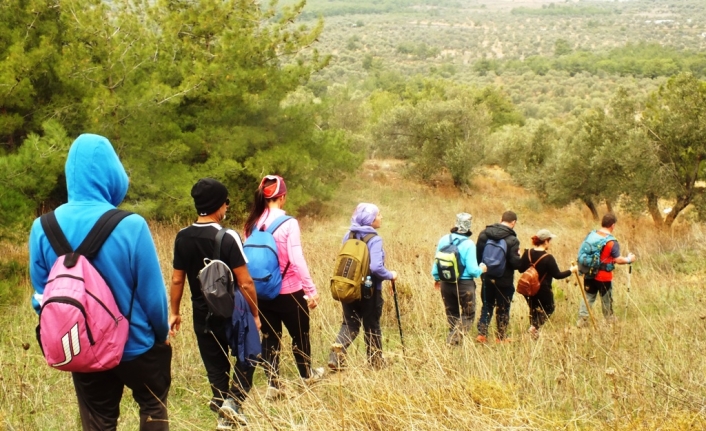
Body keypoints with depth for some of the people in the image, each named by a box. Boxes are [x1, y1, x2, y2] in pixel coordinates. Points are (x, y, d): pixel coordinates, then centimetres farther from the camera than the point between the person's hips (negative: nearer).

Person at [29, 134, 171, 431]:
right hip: (135, 344, -3)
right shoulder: (131, 226, -22)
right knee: (153, 406, 23)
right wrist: (162, 334, 5)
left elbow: (41, 294, 0)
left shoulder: (43, 228, -10)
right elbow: (152, 292, -14)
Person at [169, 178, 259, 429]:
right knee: (246, 355, 16)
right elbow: (245, 282, -17)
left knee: (215, 364, 16)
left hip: (202, 313, 4)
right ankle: (233, 400, 0)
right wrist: (255, 313, -5)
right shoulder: (228, 238, -19)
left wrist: (175, 313, 13)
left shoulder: (182, 237, -4)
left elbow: (177, 280, 1)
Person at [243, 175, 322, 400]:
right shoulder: (288, 223, -16)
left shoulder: (253, 223, -2)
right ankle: (307, 374, 36)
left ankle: (273, 385, 13)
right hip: (289, 291, -4)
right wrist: (311, 290, -13)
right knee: (300, 334, 17)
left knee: (270, 337, 13)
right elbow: (297, 260, -20)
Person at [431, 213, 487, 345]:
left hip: (446, 283, 5)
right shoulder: (469, 244, -17)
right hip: (464, 284, -4)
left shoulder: (444, 240, -3)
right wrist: (481, 270, 5)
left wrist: (436, 277, 20)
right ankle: (454, 338, -8)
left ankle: (453, 339, 21)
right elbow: (472, 269, -17)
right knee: (468, 315, 8)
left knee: (451, 314, 19)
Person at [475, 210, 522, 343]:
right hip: (504, 281, -4)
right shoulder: (512, 240, -18)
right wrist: (521, 260, 2)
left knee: (487, 306, 17)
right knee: (503, 309, 10)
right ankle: (501, 338, 17)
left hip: (487, 278, 4)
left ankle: (481, 334, 9)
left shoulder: (484, 234, -3)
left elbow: (477, 255, 2)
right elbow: (515, 262, -20)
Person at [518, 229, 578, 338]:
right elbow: (557, 275, -15)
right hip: (543, 291, -5)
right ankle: (535, 326, -7)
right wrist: (571, 270, -1)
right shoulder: (548, 258, -19)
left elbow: (520, 269, 5)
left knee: (533, 310, 22)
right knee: (549, 309, 14)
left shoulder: (527, 253, -3)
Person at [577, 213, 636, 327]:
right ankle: (610, 321, 24)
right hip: (604, 277, -5)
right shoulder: (612, 242, -18)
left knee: (588, 297, 15)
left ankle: (582, 320, 11)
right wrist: (629, 259, -1)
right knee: (607, 300, 11)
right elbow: (618, 260, -19)